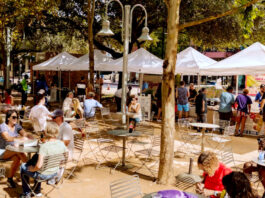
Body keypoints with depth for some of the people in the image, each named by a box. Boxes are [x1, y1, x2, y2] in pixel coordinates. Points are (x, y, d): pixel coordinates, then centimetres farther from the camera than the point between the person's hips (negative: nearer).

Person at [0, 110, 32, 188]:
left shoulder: (17, 126, 4)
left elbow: (25, 134, -8)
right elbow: (7, 138, -32)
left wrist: (32, 138, -30)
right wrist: (19, 138, -46)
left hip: (12, 151, 5)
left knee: (17, 159, -27)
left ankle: (10, 179, -13)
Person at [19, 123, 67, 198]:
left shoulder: (44, 146, -28)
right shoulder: (61, 144, -9)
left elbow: (39, 166, -31)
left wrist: (32, 169, -10)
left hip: (43, 175, -6)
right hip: (55, 174, 6)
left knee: (23, 167, 21)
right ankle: (37, 191, 44)